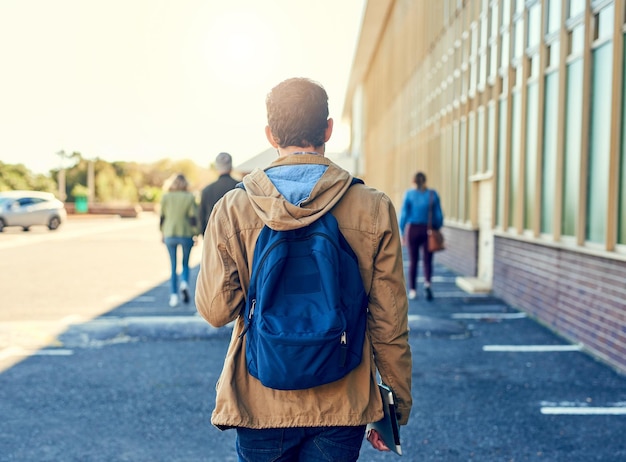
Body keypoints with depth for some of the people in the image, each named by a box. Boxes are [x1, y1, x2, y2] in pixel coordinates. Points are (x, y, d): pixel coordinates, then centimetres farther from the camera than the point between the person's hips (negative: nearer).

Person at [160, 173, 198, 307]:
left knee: (173, 266, 8)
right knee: (185, 263, 14)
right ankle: (184, 283, -12)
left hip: (169, 235, 1)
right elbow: (193, 217, -6)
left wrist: (162, 233, 17)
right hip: (186, 234, -1)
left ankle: (173, 295, 4)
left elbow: (162, 217, 6)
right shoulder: (189, 197, -4)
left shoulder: (165, 197, 1)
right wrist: (195, 234, 2)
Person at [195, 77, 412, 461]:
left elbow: (215, 309, -8)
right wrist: (396, 409, 6)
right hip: (342, 410, 0)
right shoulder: (374, 209, -8)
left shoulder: (232, 209, -9)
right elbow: (389, 325, -6)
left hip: (260, 405, 0)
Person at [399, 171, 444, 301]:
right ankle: (427, 283, -18)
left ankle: (412, 290, 10)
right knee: (427, 260, 7)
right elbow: (438, 215, 0)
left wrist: (403, 233, 3)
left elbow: (404, 214, -5)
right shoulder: (433, 194, 0)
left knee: (413, 261, 9)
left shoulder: (409, 194, -4)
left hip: (412, 230, 0)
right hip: (428, 231, 0)